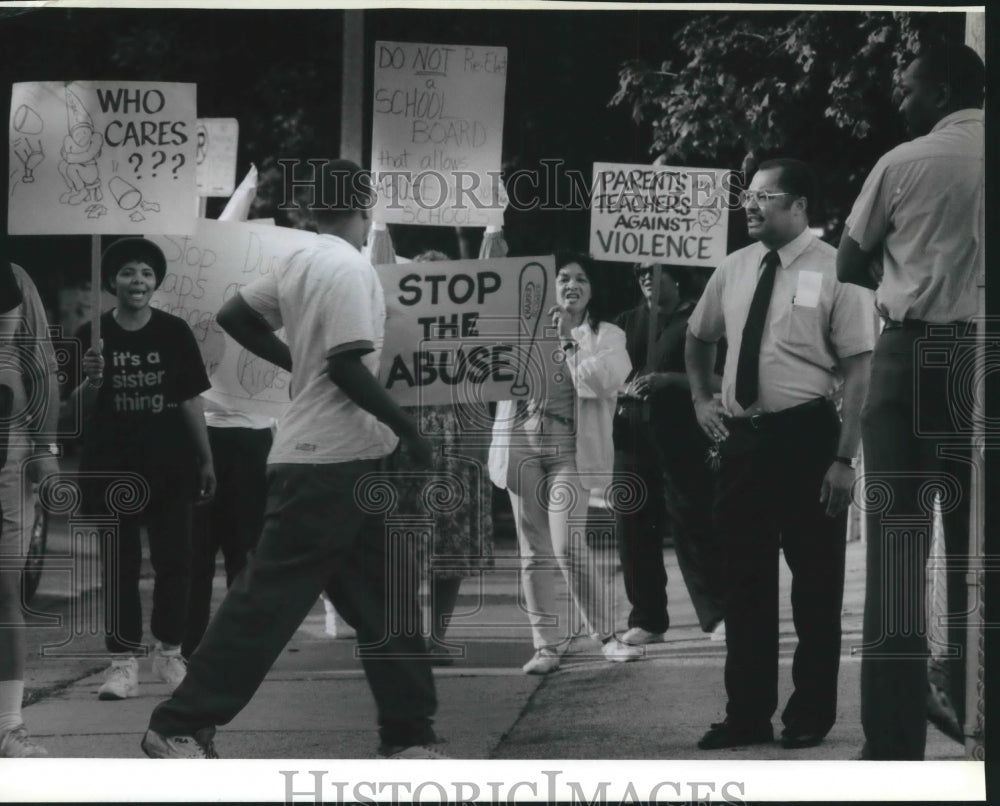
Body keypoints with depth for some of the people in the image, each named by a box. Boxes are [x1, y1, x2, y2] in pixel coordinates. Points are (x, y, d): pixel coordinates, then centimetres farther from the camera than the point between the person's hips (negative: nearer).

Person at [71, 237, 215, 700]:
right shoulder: (93, 336, 1)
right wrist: (92, 382, -20)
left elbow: (190, 400, 7)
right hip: (112, 467, -1)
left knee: (174, 560, 2)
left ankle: (168, 652, 16)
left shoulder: (174, 332, 3)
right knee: (120, 566, 0)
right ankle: (124, 663, 2)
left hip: (170, 466, 1)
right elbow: (79, 410, 1)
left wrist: (206, 459, 5)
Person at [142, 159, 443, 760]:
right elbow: (348, 368, -21)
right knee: (269, 598, -7)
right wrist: (409, 430, -15)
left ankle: (409, 736, 14)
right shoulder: (350, 268, -15)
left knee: (382, 601, 11)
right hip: (330, 462, -10)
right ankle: (180, 726, -3)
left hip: (346, 460, 10)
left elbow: (236, 317, 19)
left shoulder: (301, 264, 11)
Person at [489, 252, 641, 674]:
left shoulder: (605, 336, 10)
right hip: (522, 444, 3)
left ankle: (604, 635, -1)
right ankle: (547, 644, 8)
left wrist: (570, 342, -7)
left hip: (570, 449, -3)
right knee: (534, 551, 3)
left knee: (567, 547, -14)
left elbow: (607, 379, -8)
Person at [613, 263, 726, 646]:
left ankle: (717, 615, -3)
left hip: (681, 435, -5)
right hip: (633, 431, 5)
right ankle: (646, 619, 10)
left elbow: (717, 379, -6)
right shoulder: (631, 321, 18)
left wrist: (669, 379, -17)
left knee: (692, 521, -8)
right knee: (633, 527, 3)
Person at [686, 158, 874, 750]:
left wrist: (844, 458, -17)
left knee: (816, 584, 6)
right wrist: (702, 400, 15)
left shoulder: (834, 271, -9)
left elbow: (860, 369, -12)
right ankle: (748, 715, 19)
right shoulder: (735, 269, 8)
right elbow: (699, 337, 27)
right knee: (745, 584, 9)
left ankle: (810, 717, 17)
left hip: (807, 436, -5)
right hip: (742, 438, 5)